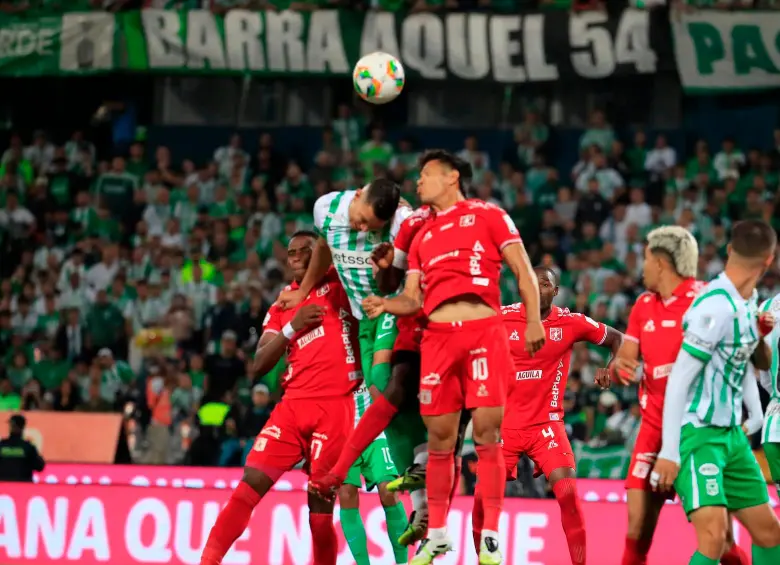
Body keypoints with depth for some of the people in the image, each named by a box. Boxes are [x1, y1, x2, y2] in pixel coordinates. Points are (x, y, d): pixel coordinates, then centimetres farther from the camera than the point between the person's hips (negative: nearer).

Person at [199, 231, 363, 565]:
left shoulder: (339, 286, 9)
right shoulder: (282, 305, 18)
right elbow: (260, 365, 9)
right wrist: (292, 327, -3)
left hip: (334, 406, -3)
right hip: (293, 404, 3)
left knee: (320, 500, -6)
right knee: (252, 482, -9)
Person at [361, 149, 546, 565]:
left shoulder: (487, 215, 8)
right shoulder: (422, 237, 22)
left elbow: (523, 270, 4)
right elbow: (413, 299, 18)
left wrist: (533, 320, -7)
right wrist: (386, 305, -3)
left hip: (483, 332, -4)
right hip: (437, 337, 4)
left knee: (486, 433, -8)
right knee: (439, 438, 4)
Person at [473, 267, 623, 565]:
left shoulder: (571, 323, -4)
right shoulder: (502, 318, -5)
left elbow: (617, 339, 10)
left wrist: (611, 369, -9)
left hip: (546, 423, -1)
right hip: (505, 424, 1)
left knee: (567, 492, -16)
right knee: (483, 497, -2)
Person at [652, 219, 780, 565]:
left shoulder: (747, 302, 7)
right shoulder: (716, 306, -20)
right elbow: (678, 380, -20)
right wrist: (669, 452, -21)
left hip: (732, 433, 9)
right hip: (698, 434, -9)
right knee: (714, 536, -23)